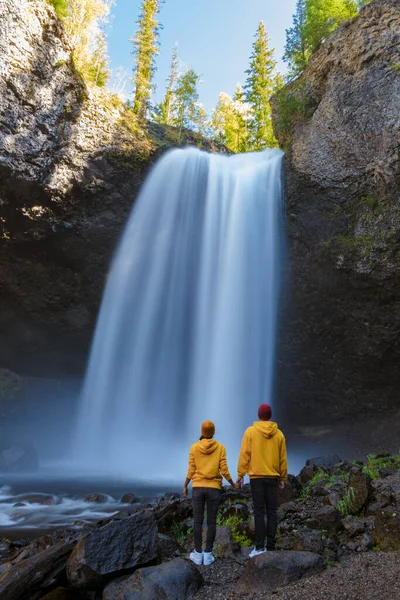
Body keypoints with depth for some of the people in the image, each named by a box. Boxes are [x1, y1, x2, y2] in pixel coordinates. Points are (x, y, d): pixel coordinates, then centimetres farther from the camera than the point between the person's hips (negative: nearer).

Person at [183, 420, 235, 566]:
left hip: (198, 488, 0)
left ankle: (198, 554, 13)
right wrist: (232, 484, 11)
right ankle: (208, 554, 10)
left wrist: (185, 486, 11)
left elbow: (191, 471, -2)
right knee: (211, 522, 8)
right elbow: (224, 470, -6)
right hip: (214, 488, 0)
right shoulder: (220, 448, -4)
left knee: (198, 521, 8)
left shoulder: (194, 448, -3)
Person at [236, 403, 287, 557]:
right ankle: (271, 546, 12)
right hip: (273, 477, 3)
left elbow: (244, 455, -7)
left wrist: (240, 475, -1)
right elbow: (283, 458, 7)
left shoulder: (250, 431, -5)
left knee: (259, 512, 0)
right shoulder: (279, 434, 3)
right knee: (271, 511, 9)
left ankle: (259, 547, -1)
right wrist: (283, 478, 16)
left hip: (256, 477, -2)